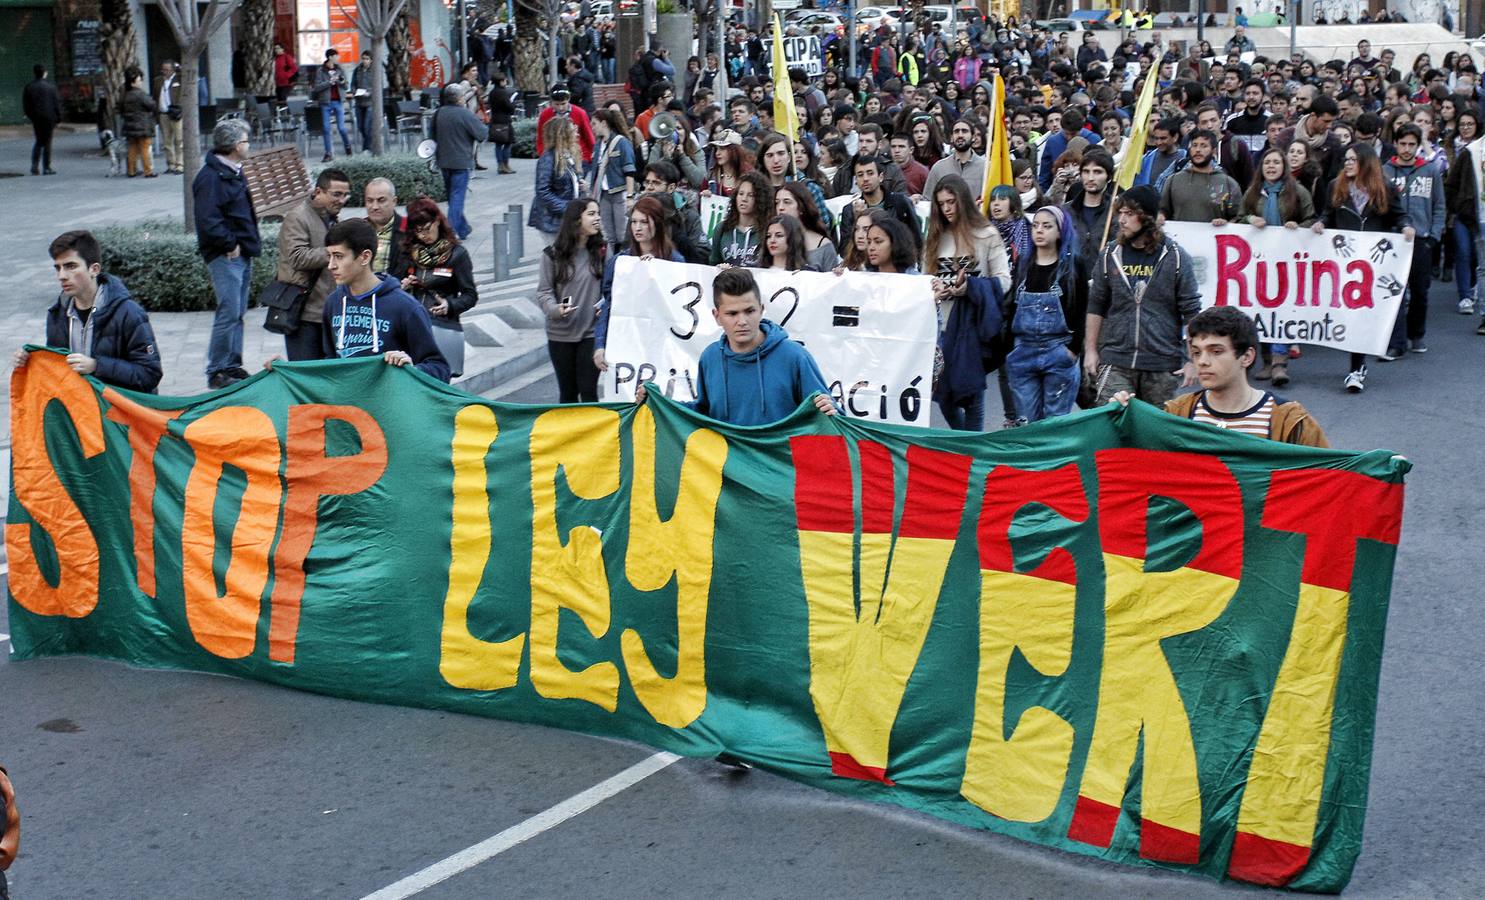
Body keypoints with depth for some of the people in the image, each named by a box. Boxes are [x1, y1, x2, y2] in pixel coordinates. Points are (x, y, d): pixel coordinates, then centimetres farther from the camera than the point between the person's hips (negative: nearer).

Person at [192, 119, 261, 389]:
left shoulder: (234, 172, 15)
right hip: (225, 256, -10)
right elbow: (208, 220, -23)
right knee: (229, 313, -9)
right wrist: (230, 245, -17)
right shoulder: (211, 177, -16)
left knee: (237, 313, 14)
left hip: (241, 253, 10)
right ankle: (217, 372, -3)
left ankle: (233, 366, 21)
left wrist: (250, 243, 14)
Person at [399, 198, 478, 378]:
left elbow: (470, 295, 0)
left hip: (443, 328, -4)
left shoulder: (456, 254, 0)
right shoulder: (409, 253, 14)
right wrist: (402, 287, 1)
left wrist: (450, 306, -18)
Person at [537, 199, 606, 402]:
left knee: (588, 391, -2)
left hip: (592, 332, 0)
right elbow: (544, 291, -2)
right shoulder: (553, 254, -3)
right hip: (560, 334, 0)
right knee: (567, 392, 11)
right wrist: (555, 309, -21)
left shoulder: (602, 251, 1)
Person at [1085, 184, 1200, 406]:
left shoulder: (1175, 257, -1)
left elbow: (1191, 312, 0)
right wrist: (1090, 350, 7)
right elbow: (1096, 306, 12)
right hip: (1116, 362, 2)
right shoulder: (1111, 255, 6)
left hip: (1163, 364, -1)